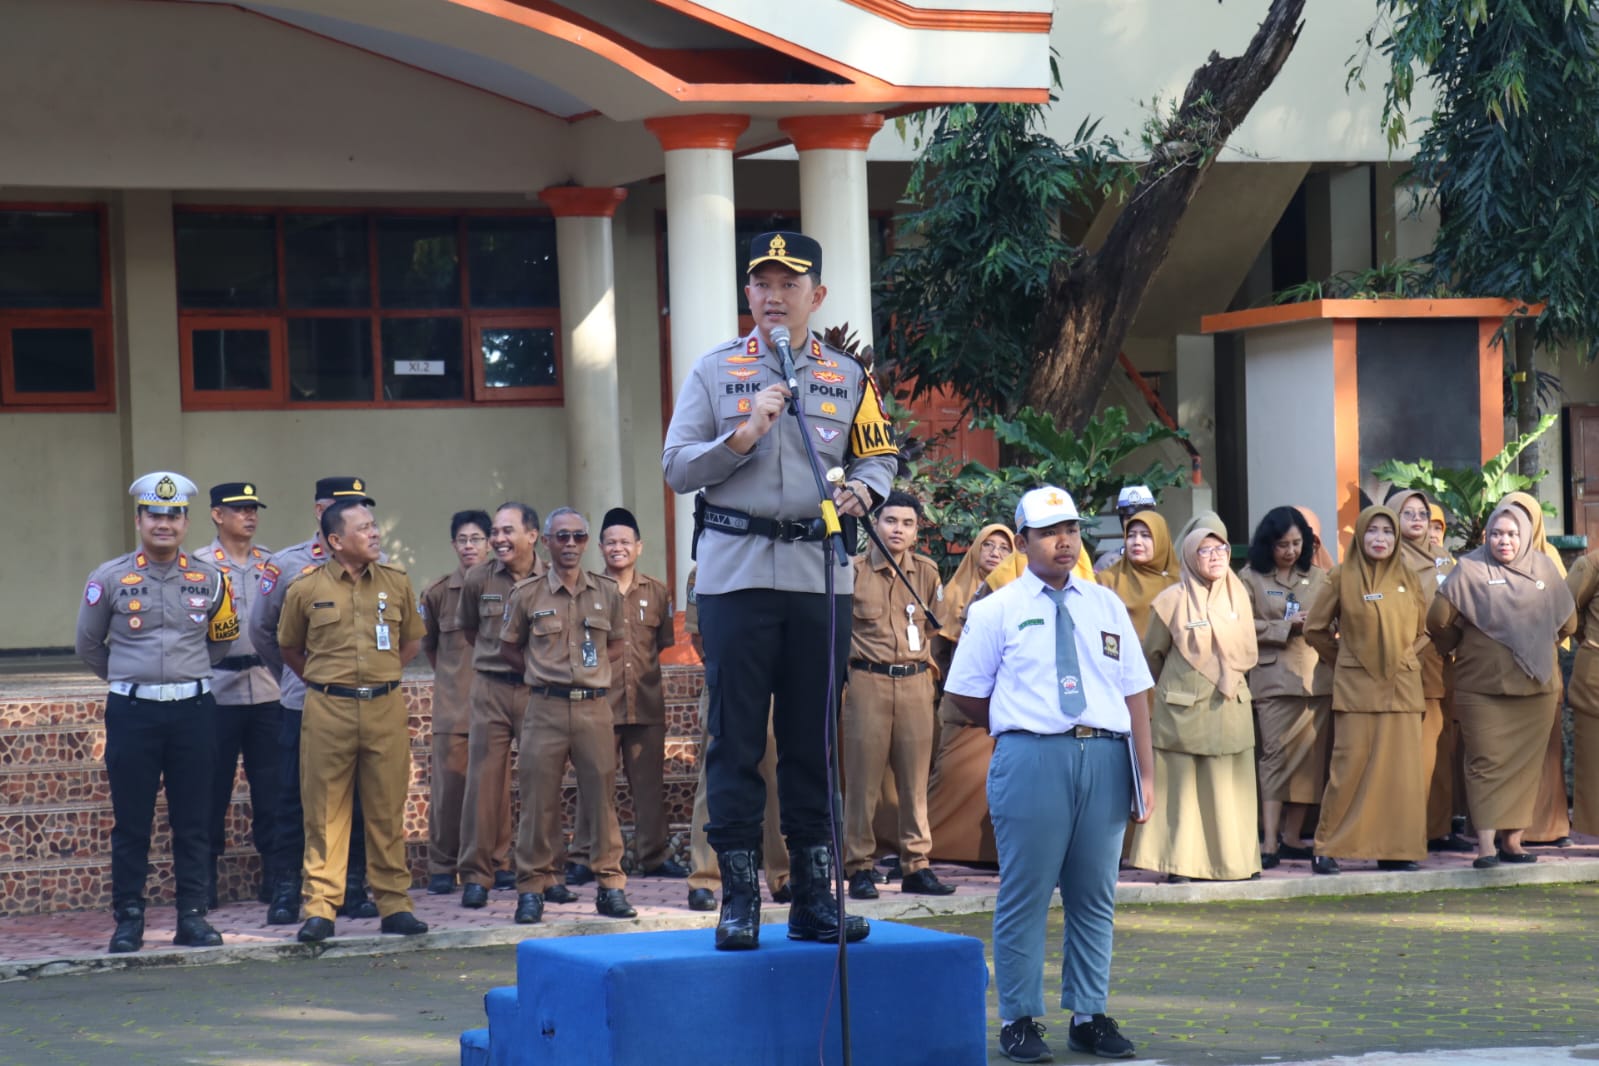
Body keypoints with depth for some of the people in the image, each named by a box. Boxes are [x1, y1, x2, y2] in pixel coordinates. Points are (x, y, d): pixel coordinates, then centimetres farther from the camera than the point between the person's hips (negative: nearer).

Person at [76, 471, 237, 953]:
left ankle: (192, 916, 11)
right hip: (132, 713, -1)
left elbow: (223, 640, 20)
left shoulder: (209, 579, 4)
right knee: (131, 822, 2)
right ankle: (128, 919, 8)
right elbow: (88, 646, 12)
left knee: (193, 821, 4)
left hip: (192, 709, 1)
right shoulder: (109, 579, -1)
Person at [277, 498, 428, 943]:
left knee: (387, 810, 5)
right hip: (328, 711, -2)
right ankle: (320, 908, 4)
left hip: (386, 709, 2)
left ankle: (393, 903, 12)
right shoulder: (306, 590, 0)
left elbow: (411, 641, 20)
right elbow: (289, 647, 15)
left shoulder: (396, 583, 7)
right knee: (325, 811, 0)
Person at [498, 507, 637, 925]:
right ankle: (534, 886, 5)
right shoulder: (527, 593, 3)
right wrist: (544, 670, 1)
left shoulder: (607, 592, 9)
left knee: (602, 795, 1)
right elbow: (508, 648, 13)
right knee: (539, 799, -1)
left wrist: (596, 667, 4)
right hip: (545, 707, -1)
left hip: (594, 706, 2)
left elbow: (618, 644, 21)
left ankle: (610, 883, 7)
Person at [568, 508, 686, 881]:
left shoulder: (656, 592, 11)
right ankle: (583, 858, 3)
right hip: (600, 699, -3)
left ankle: (653, 855, 13)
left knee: (649, 780, 6)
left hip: (647, 701, 3)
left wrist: (644, 668, 7)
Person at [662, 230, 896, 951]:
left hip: (819, 573, 2)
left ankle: (814, 898, 11)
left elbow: (880, 455, 18)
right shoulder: (715, 371, 7)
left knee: (814, 742, 5)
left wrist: (864, 489, -4)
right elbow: (677, 467, 3)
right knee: (736, 741, -1)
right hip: (735, 573, -2)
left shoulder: (846, 377, 12)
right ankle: (739, 900, 5)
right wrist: (742, 437, -12)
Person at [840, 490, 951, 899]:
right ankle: (859, 868, 4)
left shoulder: (927, 572, 8)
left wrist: (923, 662, 13)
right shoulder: (853, 570, -2)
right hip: (867, 682, -3)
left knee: (915, 778, 5)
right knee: (863, 777, -2)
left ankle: (916, 866, 11)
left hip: (916, 683, 3)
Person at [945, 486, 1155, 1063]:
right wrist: (1017, 728, 7)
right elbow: (967, 696, 7)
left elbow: (1135, 691, 9)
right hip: (1031, 758, -3)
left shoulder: (1106, 606, 13)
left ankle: (1090, 1016, 15)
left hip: (1105, 758, 3)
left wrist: (1146, 772, 3)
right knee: (1025, 895, -1)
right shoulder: (996, 611, 4)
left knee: (1094, 895, 8)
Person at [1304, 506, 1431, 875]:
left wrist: (1403, 657, 8)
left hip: (1401, 687, 3)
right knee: (1351, 768, -6)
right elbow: (1315, 629, 6)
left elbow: (1423, 629, 20)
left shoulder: (1408, 579, 9)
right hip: (1356, 688, -3)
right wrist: (1343, 660, 8)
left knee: (1400, 770, 1)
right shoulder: (1342, 577, 0)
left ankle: (1395, 849, 7)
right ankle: (1328, 848, 1)